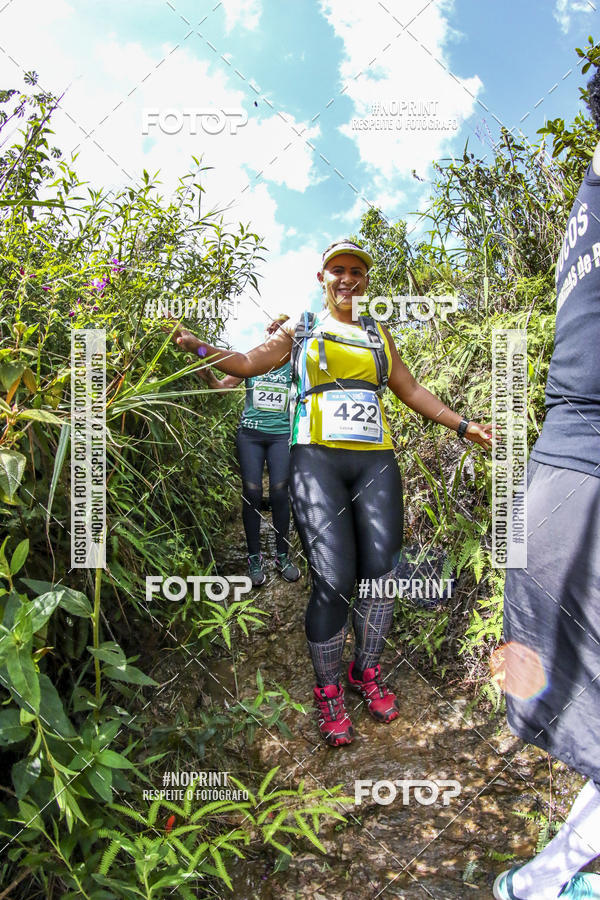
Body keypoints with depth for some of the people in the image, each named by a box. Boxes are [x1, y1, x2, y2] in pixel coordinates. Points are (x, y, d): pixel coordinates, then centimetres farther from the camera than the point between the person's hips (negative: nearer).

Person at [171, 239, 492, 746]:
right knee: (334, 582, -12)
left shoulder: (378, 335, 22)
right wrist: (200, 348, -6)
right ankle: (328, 690, 8)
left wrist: (463, 426, 21)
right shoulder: (301, 330, 16)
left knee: (380, 573, -3)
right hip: (318, 459, -3)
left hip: (375, 462, 3)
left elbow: (411, 391, 25)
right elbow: (249, 363, 9)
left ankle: (367, 673, 21)